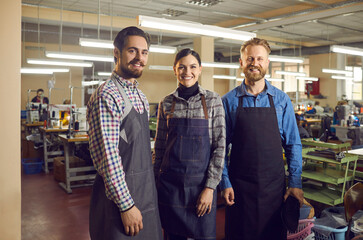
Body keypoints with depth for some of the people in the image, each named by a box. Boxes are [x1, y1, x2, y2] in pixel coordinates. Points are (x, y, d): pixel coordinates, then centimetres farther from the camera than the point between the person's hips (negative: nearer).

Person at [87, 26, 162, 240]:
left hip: (146, 190, 9)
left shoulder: (141, 96, 10)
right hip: (120, 193, -8)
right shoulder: (107, 96, -18)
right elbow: (107, 156, -22)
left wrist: (151, 188, 16)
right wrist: (126, 205, -20)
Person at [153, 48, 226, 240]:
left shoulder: (213, 100, -2)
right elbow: (159, 145, 10)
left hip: (201, 181, -2)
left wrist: (210, 187, -9)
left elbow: (220, 145, -5)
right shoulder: (166, 103, 4)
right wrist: (155, 180, 8)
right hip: (170, 182, 2)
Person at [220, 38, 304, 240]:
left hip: (274, 185, 1)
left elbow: (293, 145, 5)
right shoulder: (229, 101, -1)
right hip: (239, 187, -1)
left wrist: (296, 183, -1)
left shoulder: (282, 100, 2)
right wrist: (225, 183, -4)